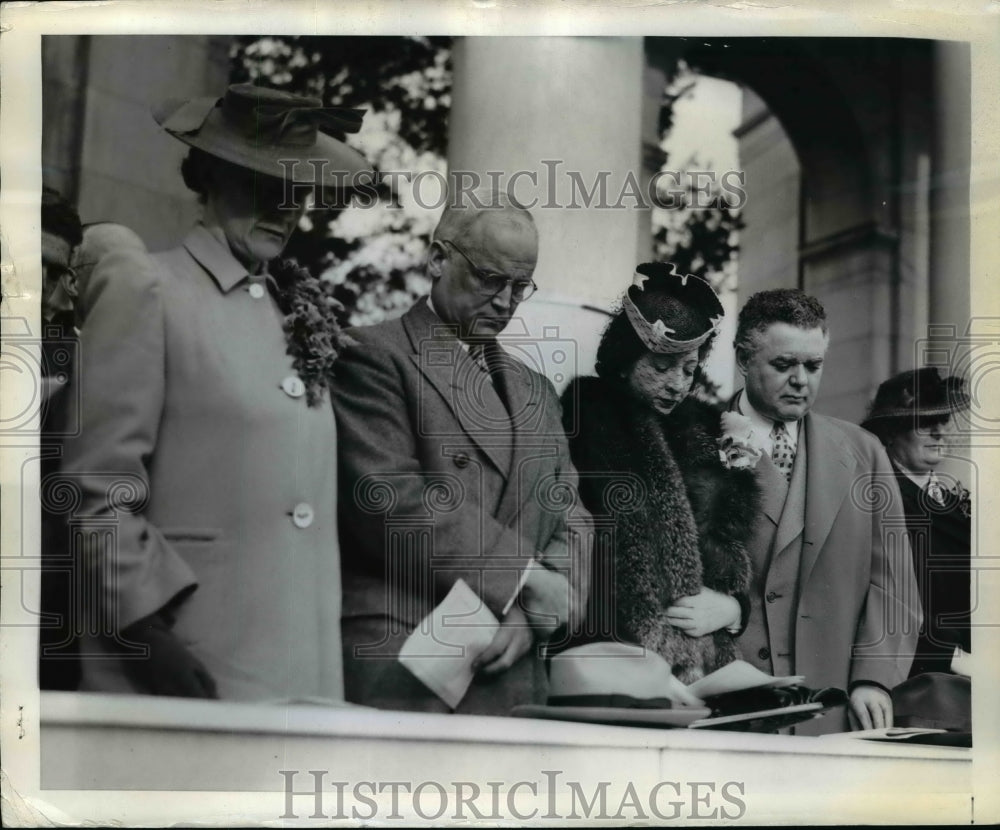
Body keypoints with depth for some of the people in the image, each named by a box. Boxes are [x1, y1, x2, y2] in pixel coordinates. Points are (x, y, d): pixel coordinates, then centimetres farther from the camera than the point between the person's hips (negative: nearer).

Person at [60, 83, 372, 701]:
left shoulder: (299, 314, 14)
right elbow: (98, 484, -8)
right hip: (185, 665, -6)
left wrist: (324, 666, 11)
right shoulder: (145, 288, -4)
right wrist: (145, 625, -14)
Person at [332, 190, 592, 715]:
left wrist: (534, 614, -4)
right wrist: (524, 575, -12)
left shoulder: (535, 392, 20)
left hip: (513, 678, 6)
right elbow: (390, 499, -14)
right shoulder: (376, 357, -2)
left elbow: (569, 520, 15)